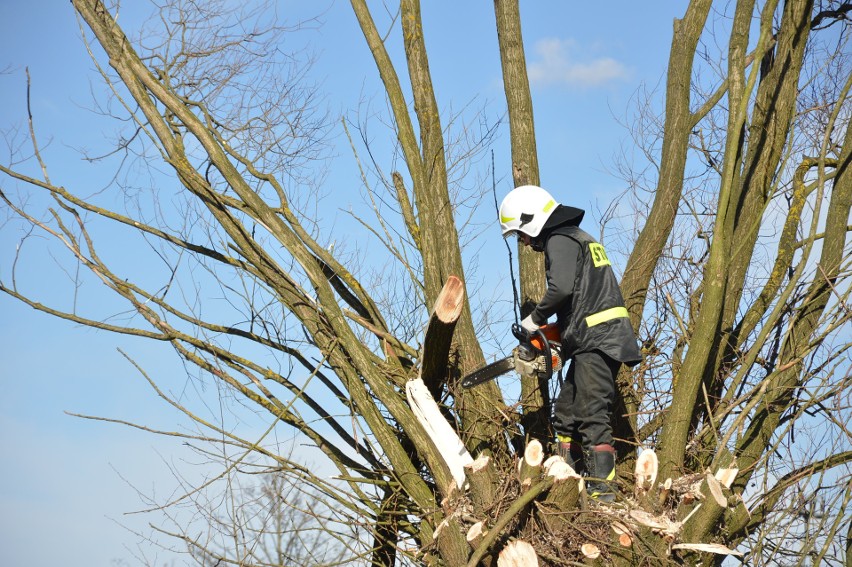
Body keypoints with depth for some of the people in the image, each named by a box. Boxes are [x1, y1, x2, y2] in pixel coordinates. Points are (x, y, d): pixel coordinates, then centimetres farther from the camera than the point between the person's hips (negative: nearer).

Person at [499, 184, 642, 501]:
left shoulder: (560, 240, -7)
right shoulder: (578, 238, 25)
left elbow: (561, 288, -23)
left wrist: (535, 319, -7)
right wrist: (557, 330, 17)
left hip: (596, 341, -11)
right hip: (601, 340, 11)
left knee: (593, 414, -14)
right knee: (566, 413, 13)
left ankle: (602, 489, -19)